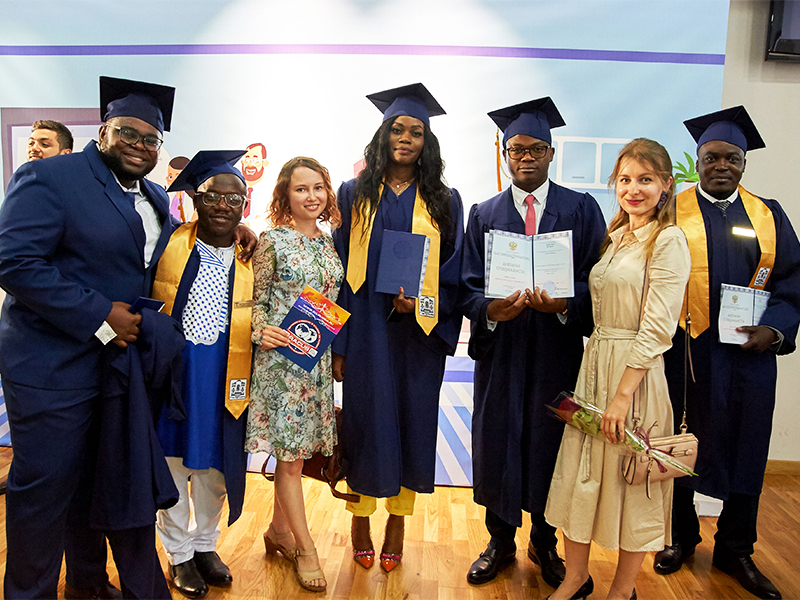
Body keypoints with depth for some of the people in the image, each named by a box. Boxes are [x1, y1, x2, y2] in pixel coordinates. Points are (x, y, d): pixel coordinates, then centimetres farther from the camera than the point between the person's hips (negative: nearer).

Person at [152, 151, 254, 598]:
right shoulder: (169, 244, -5)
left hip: (224, 380, 1)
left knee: (215, 464, 14)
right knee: (171, 459, 11)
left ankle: (205, 544, 38)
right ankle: (179, 553, 33)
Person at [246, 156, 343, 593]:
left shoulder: (329, 243, 10)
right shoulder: (272, 241, -6)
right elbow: (255, 299, -3)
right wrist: (262, 331, -22)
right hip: (281, 357, -5)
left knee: (296, 449, 14)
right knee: (291, 454, 1)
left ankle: (279, 531, 32)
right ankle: (305, 548, 15)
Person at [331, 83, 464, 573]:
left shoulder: (445, 202, 6)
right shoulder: (355, 194, 5)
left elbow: (454, 272, 6)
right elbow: (340, 268, 2)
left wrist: (424, 302, -14)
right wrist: (338, 342, -4)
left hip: (419, 330, 1)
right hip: (366, 329, 0)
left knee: (412, 421, 7)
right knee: (365, 419, 5)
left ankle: (397, 524, 24)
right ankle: (361, 519, 25)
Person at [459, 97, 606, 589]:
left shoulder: (582, 209, 4)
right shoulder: (484, 214, 8)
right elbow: (469, 286, 2)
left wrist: (564, 304, -21)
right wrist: (491, 309, -19)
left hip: (559, 349, -1)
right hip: (500, 349, 1)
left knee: (551, 442, 8)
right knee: (497, 442, 7)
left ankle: (545, 542, 32)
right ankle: (501, 541, 29)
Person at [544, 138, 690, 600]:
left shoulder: (669, 241, -9)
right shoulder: (615, 237, 14)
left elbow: (658, 328, -15)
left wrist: (623, 393, -19)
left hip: (637, 372, -7)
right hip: (595, 364, 7)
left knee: (632, 482, 7)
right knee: (580, 473, 11)